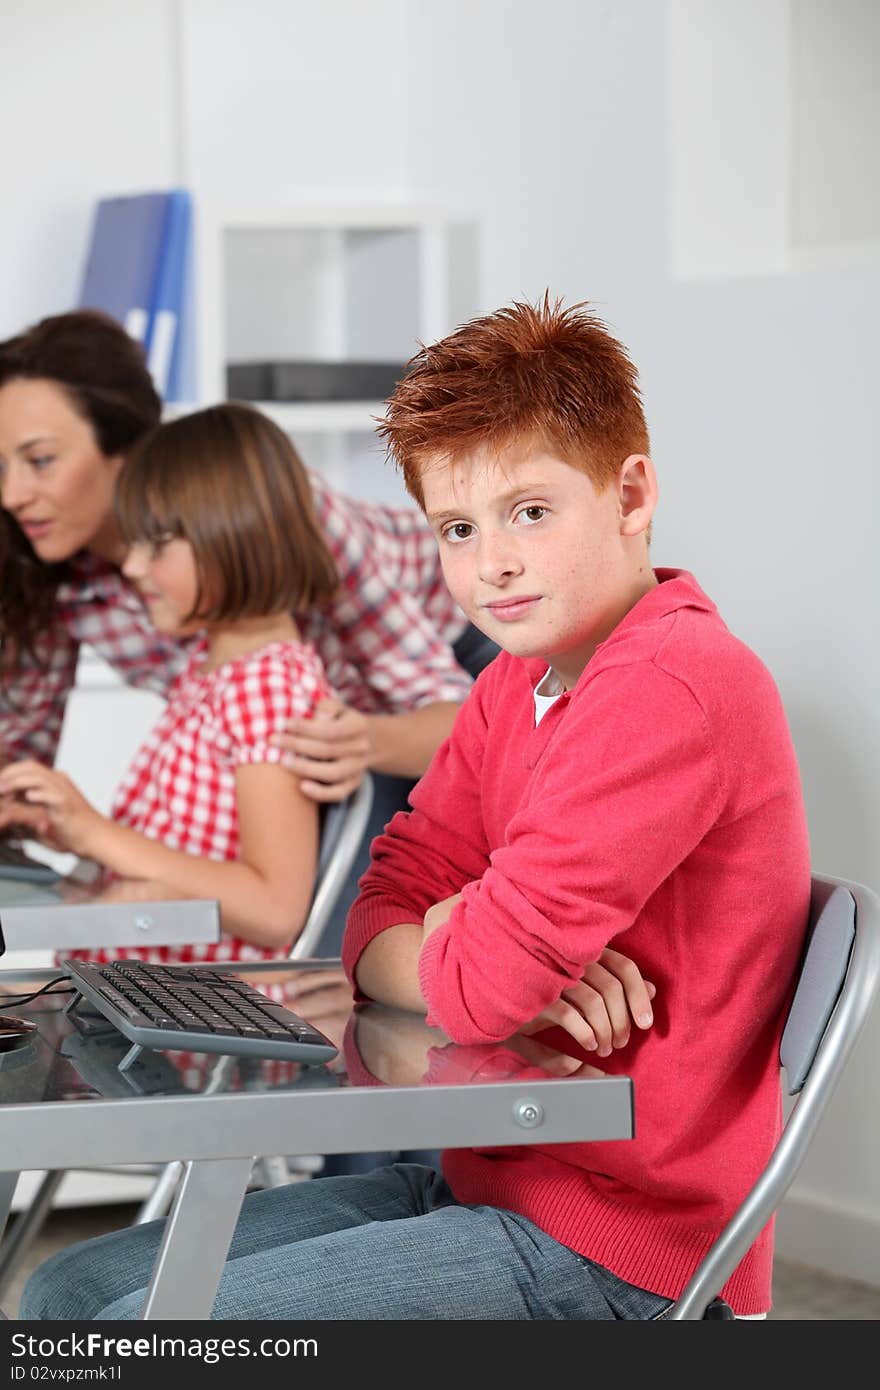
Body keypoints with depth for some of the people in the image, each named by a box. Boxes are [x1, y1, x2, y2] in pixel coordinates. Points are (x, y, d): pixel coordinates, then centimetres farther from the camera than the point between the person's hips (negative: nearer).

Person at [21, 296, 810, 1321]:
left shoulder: (672, 686, -21)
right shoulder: (516, 686, 11)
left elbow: (478, 985, -26)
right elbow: (379, 924, 7)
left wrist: (451, 944, -3)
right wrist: (520, 967, -14)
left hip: (612, 1255, -9)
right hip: (482, 1183, 9)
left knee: (147, 1338, -16)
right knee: (72, 1295, 7)